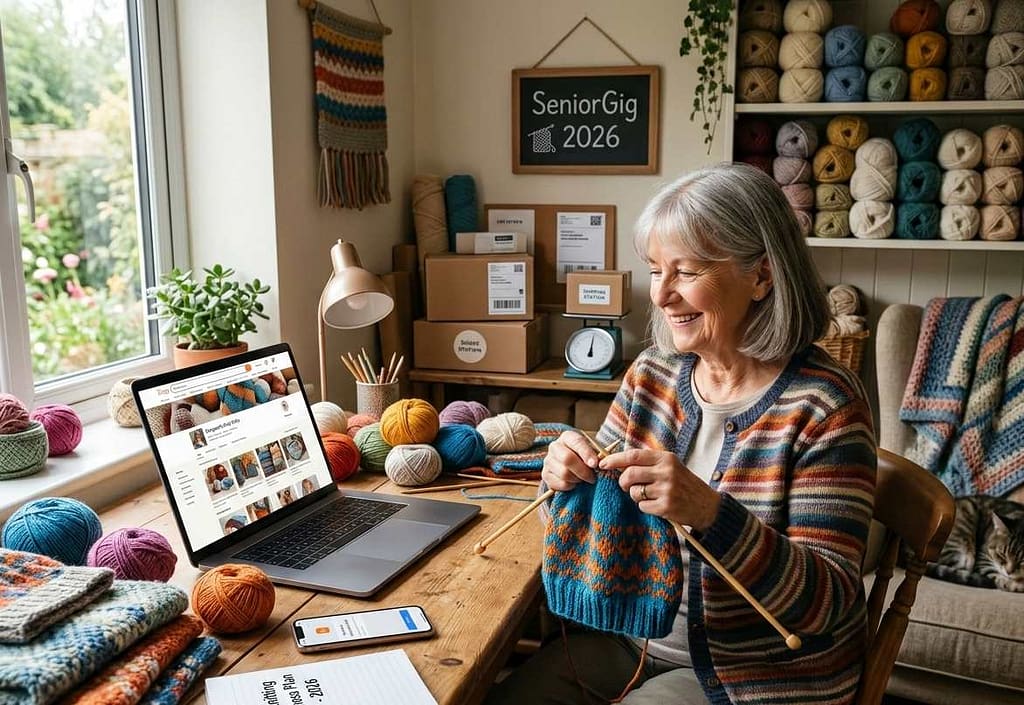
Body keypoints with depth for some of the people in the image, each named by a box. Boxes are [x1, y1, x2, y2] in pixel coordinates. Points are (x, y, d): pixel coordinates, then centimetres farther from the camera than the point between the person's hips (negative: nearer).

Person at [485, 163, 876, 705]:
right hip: (639, 636, 5)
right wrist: (567, 479, -17)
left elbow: (827, 603, -22)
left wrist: (710, 513, -36)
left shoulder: (822, 405, -19)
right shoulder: (653, 374, -2)